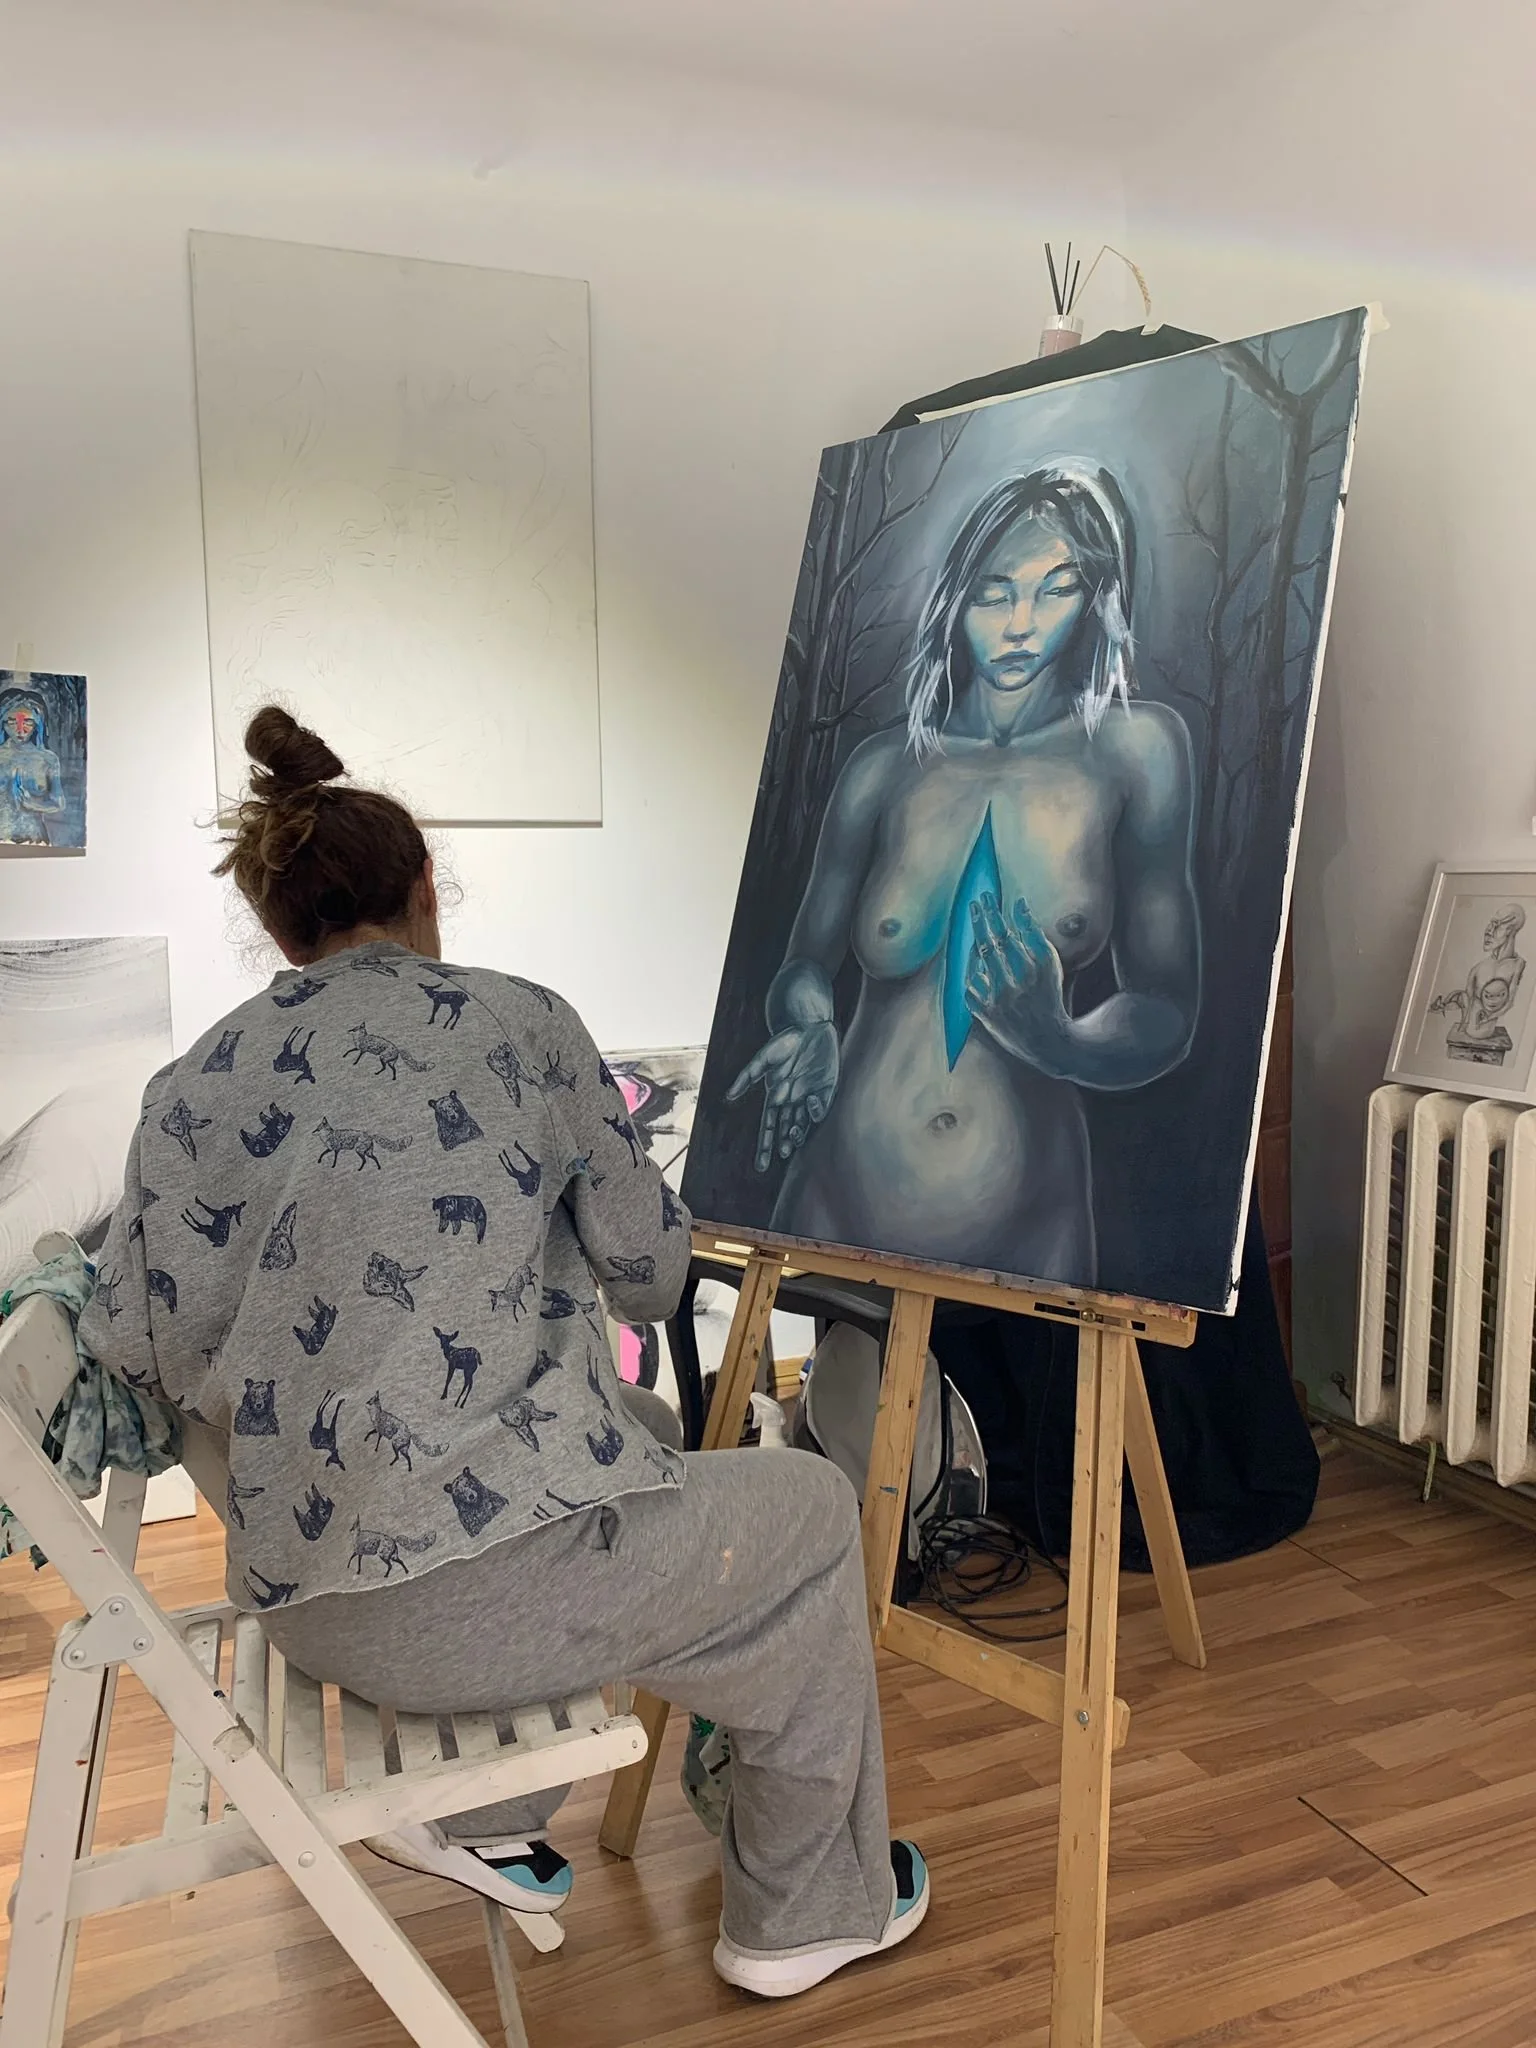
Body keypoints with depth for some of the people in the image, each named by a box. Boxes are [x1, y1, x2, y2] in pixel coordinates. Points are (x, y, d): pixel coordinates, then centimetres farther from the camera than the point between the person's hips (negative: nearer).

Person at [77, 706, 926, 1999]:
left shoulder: (194, 1089, 4)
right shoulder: (519, 1021, -3)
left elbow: (146, 1346, 1)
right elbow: (647, 1264, 2)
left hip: (313, 1612, 6)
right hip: (496, 1584, -5)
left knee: (642, 1446, 32)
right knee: (810, 1511, 21)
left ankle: (483, 1820, 37)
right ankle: (811, 1913, 34)